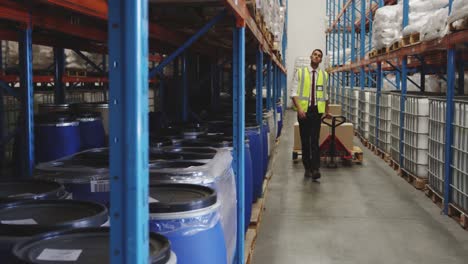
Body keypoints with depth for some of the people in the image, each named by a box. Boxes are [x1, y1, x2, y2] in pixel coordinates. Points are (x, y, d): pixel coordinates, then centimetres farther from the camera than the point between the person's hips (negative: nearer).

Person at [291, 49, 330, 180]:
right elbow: (294, 92, -4)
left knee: (315, 140, -7)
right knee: (305, 140, 6)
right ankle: (307, 168, 16)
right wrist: (299, 108, -16)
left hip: (317, 110, 1)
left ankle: (315, 169, -8)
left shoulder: (324, 75, 8)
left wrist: (327, 111, 27)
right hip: (303, 110, -1)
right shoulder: (300, 72, 1)